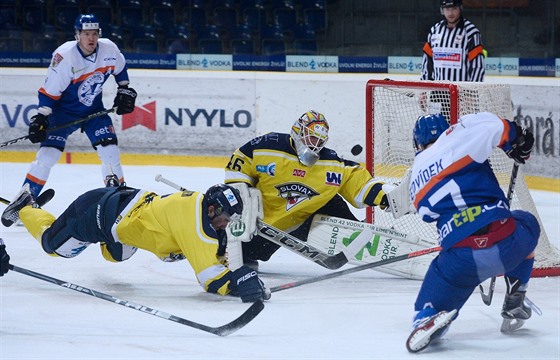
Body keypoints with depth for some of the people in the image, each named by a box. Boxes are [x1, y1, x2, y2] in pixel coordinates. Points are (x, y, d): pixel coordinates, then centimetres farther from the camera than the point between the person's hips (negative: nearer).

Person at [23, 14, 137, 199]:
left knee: (110, 151, -8)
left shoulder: (109, 49, -14)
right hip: (64, 111, -4)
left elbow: (120, 69, 11)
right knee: (48, 154, -14)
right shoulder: (64, 56, -26)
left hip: (94, 110, 4)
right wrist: (41, 118, -24)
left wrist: (125, 90, 10)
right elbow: (49, 91, -19)